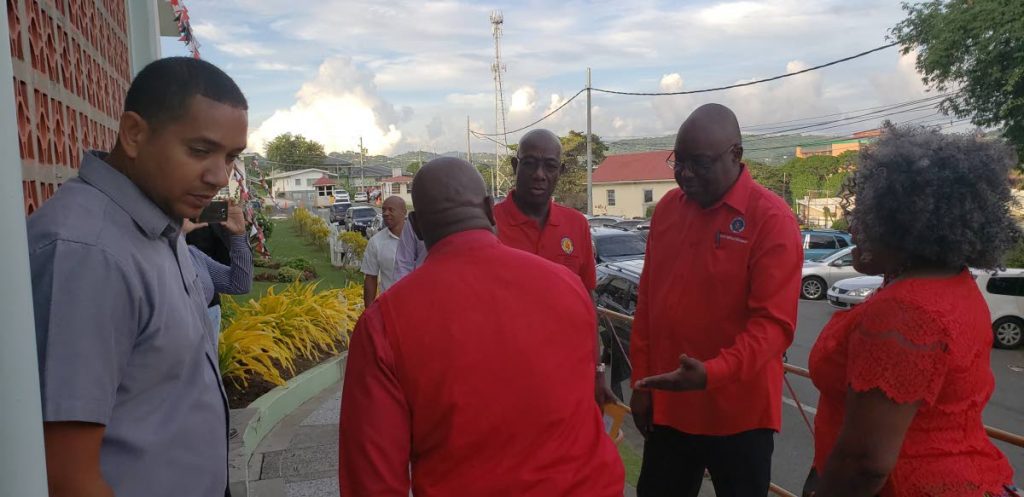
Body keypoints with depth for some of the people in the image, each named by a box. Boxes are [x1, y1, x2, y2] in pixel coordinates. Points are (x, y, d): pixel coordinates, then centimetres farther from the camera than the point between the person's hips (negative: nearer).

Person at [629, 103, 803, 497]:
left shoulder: (771, 218, -13)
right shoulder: (667, 208, 3)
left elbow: (773, 322, -18)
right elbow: (647, 301, 8)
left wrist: (712, 373, -32)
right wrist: (641, 382, 7)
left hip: (738, 415, -5)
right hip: (667, 408, 5)